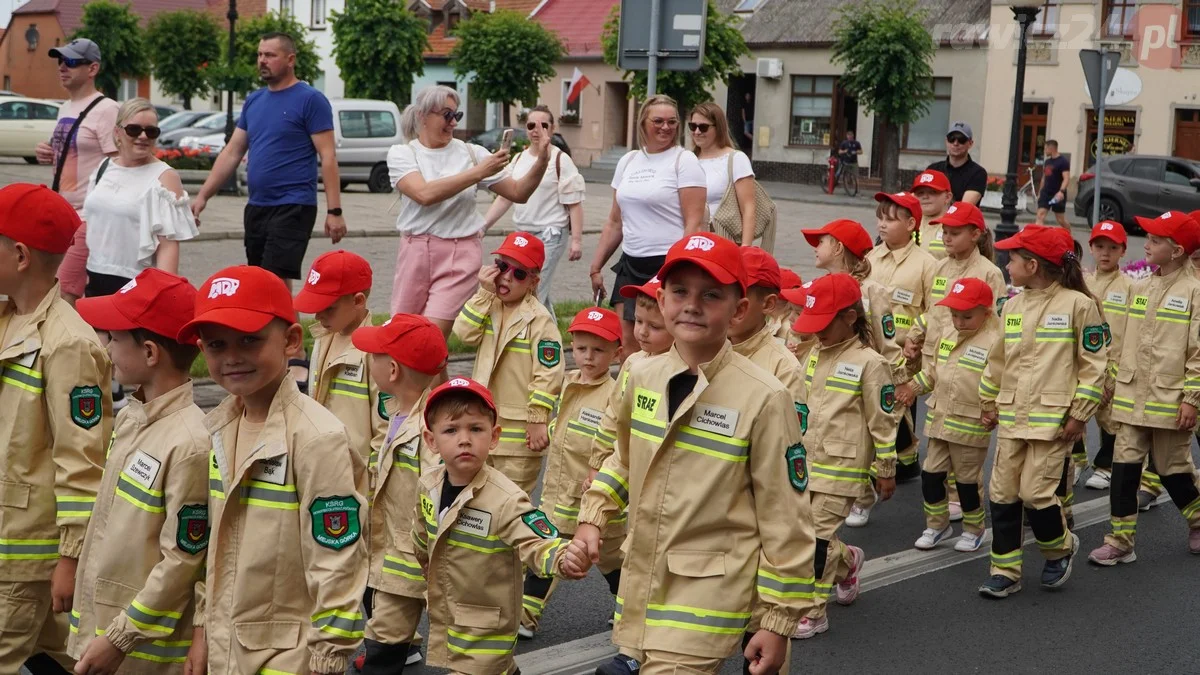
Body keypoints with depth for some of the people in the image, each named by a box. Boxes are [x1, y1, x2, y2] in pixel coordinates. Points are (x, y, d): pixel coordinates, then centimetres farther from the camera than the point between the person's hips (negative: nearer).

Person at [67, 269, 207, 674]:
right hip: (98, 626, 8)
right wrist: (95, 630, 16)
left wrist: (119, 639, -15)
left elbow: (183, 563, -20)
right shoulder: (130, 417, 4)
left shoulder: (190, 443, -23)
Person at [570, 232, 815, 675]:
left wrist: (778, 620, -8)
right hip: (640, 589, 6)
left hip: (710, 600, -6)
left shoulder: (763, 398, -16)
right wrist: (591, 520, 6)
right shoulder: (642, 377, 1)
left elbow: (785, 520, -11)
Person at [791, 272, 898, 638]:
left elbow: (882, 421, -9)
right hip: (808, 462, 7)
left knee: (817, 535, -7)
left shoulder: (869, 364, -13)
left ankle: (814, 613, 5)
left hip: (843, 467, -7)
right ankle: (849, 561, 38)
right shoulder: (815, 355, 10)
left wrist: (886, 471, -6)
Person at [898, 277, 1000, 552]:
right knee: (931, 474, 10)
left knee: (967, 480, 7)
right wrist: (914, 387, 8)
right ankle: (937, 524, 28)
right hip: (938, 420, 6)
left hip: (971, 426, -6)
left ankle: (974, 529, 27)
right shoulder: (944, 334, 6)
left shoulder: (994, 342, -15)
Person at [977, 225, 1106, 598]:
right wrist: (988, 402, 20)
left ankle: (1061, 547, 21)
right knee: (1003, 494, 4)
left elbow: (1093, 364, -6)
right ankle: (1005, 571, 14)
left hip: (1053, 419, -6)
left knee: (1035, 493, -8)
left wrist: (1079, 414, -8)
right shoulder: (1012, 306, 11)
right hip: (1012, 417, 6)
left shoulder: (1078, 304, -7)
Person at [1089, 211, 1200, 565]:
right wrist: (1112, 381, 15)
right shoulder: (1139, 289, 9)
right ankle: (1120, 542, 8)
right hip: (1131, 398, 5)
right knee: (1124, 467, 2)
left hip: (1169, 401, -5)